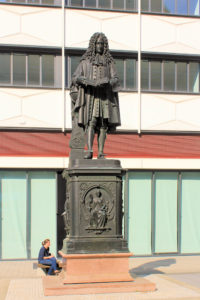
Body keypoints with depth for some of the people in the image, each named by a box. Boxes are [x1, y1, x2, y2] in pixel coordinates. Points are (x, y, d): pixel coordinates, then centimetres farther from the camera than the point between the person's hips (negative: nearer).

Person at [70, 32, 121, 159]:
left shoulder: (109, 61, 11)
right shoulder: (85, 61, 8)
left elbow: (115, 79, 3)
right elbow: (75, 77, 2)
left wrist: (106, 82, -18)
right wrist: (85, 80, -19)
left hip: (104, 97, 2)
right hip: (90, 96, -1)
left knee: (103, 124, -3)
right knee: (91, 122, -14)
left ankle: (101, 152, 0)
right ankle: (89, 151, -21)